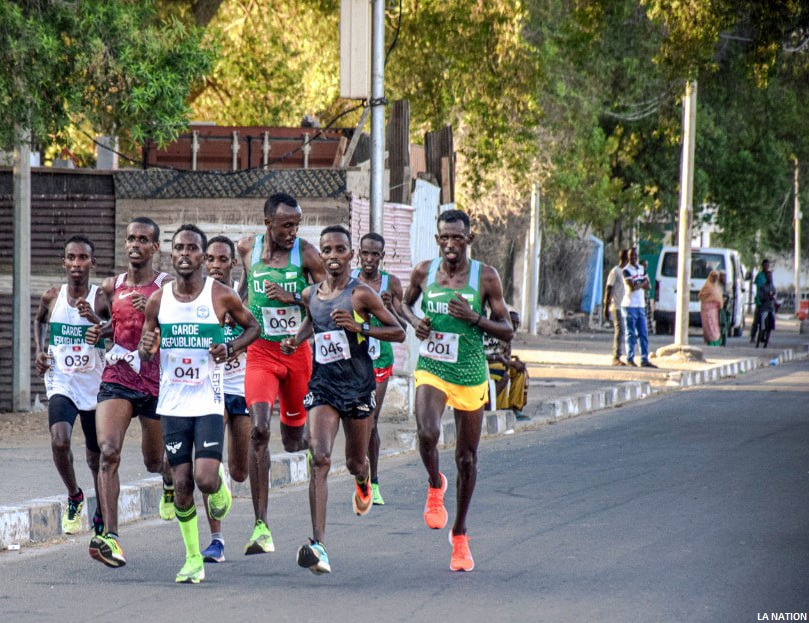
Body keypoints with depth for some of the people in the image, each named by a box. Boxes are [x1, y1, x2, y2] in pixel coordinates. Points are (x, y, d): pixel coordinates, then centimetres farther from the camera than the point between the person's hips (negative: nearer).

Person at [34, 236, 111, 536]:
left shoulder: (102, 300, -9)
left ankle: (101, 513, 32)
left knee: (96, 456, 11)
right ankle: (74, 496, 0)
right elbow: (39, 320, 22)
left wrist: (95, 320, -29)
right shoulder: (51, 297, -1)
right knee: (59, 441, -25)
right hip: (61, 385, 0)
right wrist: (40, 351, 7)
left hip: (95, 388, 0)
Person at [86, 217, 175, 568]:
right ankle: (110, 538, -27)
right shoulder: (112, 287, 9)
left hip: (156, 382, -2)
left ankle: (171, 484, 54)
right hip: (117, 379, 2)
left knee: (155, 462, 13)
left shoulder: (167, 287, -4)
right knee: (108, 451, -20)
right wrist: (98, 332, 5)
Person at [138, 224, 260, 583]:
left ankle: (220, 487, 23)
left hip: (209, 402, -2)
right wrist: (146, 348, -13)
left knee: (205, 478, -15)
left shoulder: (221, 296, -5)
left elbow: (252, 326, 10)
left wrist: (231, 349, -9)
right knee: (181, 483, 1)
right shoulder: (158, 300, 2)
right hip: (172, 403, 3)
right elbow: (144, 354, 11)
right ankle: (193, 559, 14)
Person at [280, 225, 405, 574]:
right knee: (319, 459, -17)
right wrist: (296, 341, 7)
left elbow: (398, 332, -6)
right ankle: (318, 545, -24)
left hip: (358, 385, -2)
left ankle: (363, 481, 55)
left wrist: (359, 327, -20)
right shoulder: (310, 294, 5)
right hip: (322, 385, 2)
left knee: (356, 462, 13)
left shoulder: (360, 294, -9)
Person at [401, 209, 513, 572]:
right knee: (427, 432, -28)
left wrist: (475, 317, -19)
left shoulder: (486, 277, -6)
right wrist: (414, 322, -2)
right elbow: (405, 303, 20)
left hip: (470, 375, 0)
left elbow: (507, 332, -2)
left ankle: (460, 534, 26)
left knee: (467, 458, 8)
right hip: (431, 369, 0)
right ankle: (435, 485, 5)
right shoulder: (424, 272, 0)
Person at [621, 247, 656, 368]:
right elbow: (632, 287, -18)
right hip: (630, 306, -7)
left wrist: (638, 284, -11)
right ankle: (630, 358, 0)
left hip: (641, 306, 7)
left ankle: (644, 359, 7)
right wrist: (642, 284, -3)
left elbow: (648, 286, 8)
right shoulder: (626, 270, -7)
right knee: (631, 334, -4)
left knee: (643, 335, 5)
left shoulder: (641, 269, 15)